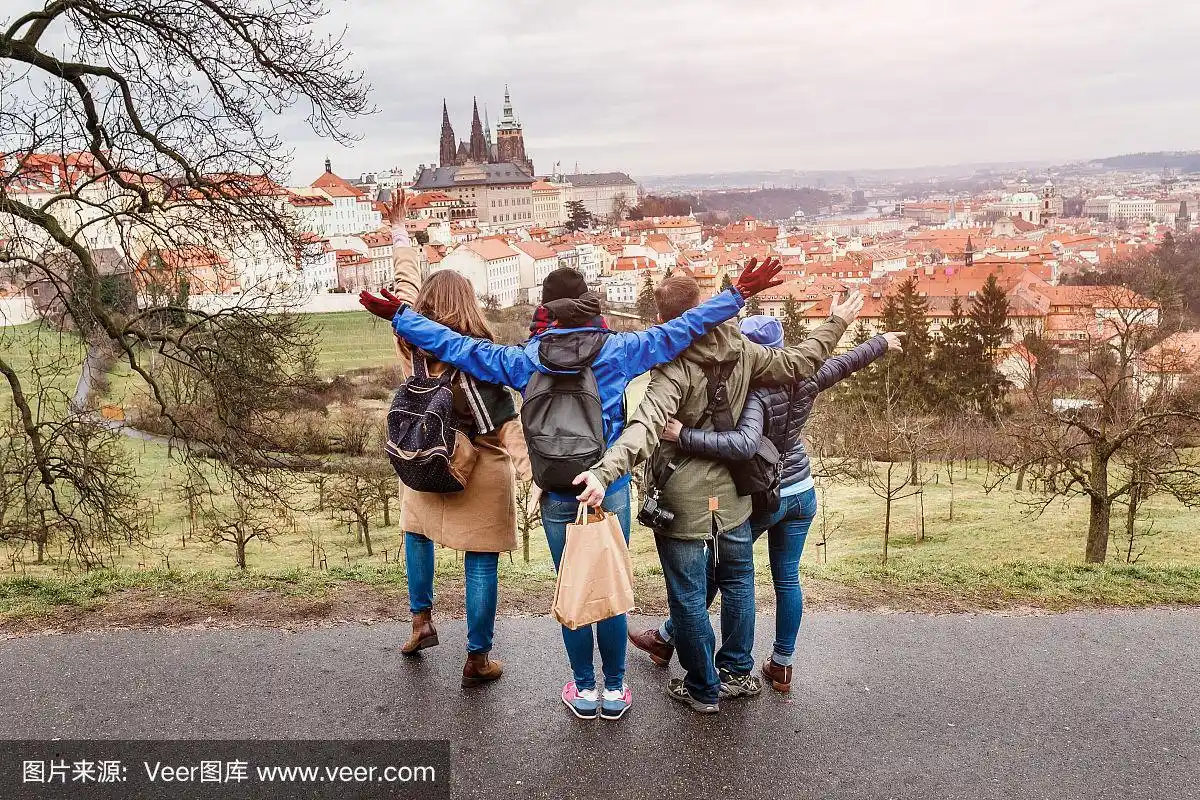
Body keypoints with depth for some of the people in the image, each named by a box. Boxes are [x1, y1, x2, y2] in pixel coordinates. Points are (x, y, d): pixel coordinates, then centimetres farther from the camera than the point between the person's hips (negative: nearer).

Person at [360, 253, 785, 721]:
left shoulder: (525, 360, -5)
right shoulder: (618, 350, -7)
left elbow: (453, 345, -1)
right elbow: (683, 328, -4)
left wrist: (399, 315, 10)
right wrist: (738, 295, 3)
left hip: (557, 497, 1)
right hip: (610, 491, 0)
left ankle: (584, 690, 26)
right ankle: (614, 690, 24)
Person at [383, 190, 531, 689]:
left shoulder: (411, 339, -6)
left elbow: (407, 283, 10)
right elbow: (506, 424, -21)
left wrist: (400, 232, 24)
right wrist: (533, 474, -21)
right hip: (480, 473, -4)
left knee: (417, 532, 32)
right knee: (480, 564, 6)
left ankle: (421, 622, 33)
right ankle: (477, 660, 15)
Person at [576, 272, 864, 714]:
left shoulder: (676, 367, -21)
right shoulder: (740, 350, -6)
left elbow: (645, 428, -36)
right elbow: (795, 364, 5)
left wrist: (604, 471, -47)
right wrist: (836, 324, 18)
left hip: (682, 500, -5)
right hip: (732, 491, 6)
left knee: (688, 595, 9)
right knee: (737, 580, 23)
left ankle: (703, 689, 23)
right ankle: (738, 672, 37)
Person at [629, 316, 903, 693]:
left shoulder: (756, 394, -28)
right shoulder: (804, 379, -7)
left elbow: (743, 444, -46)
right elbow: (847, 361, 11)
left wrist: (684, 436, -46)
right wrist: (882, 342, 29)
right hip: (802, 492, 6)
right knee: (787, 579, 14)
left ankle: (668, 639, 28)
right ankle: (782, 665, 25)